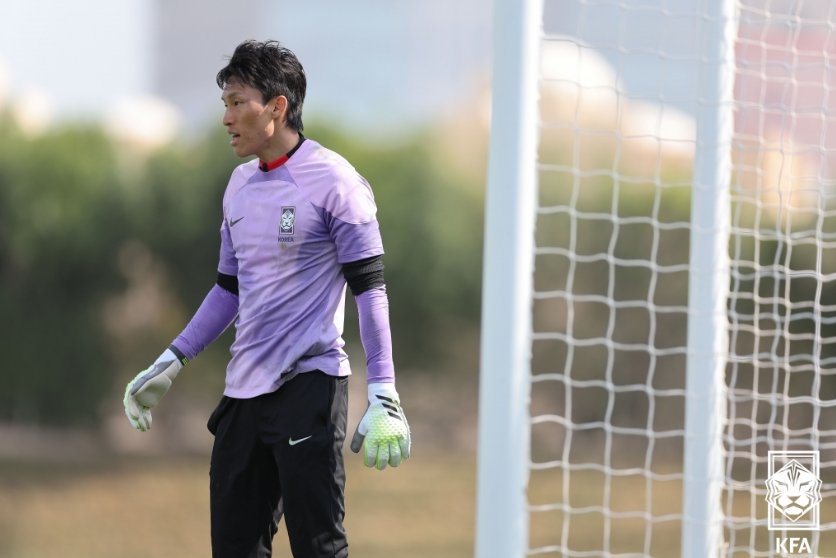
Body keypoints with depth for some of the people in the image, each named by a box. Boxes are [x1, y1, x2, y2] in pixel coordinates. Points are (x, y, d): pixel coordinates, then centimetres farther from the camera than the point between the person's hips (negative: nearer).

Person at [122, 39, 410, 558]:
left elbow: (370, 290, -10)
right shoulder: (240, 185, 15)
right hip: (244, 391, 7)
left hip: (309, 384, -7)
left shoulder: (332, 180, -8)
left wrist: (383, 397, -16)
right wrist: (170, 364, 19)